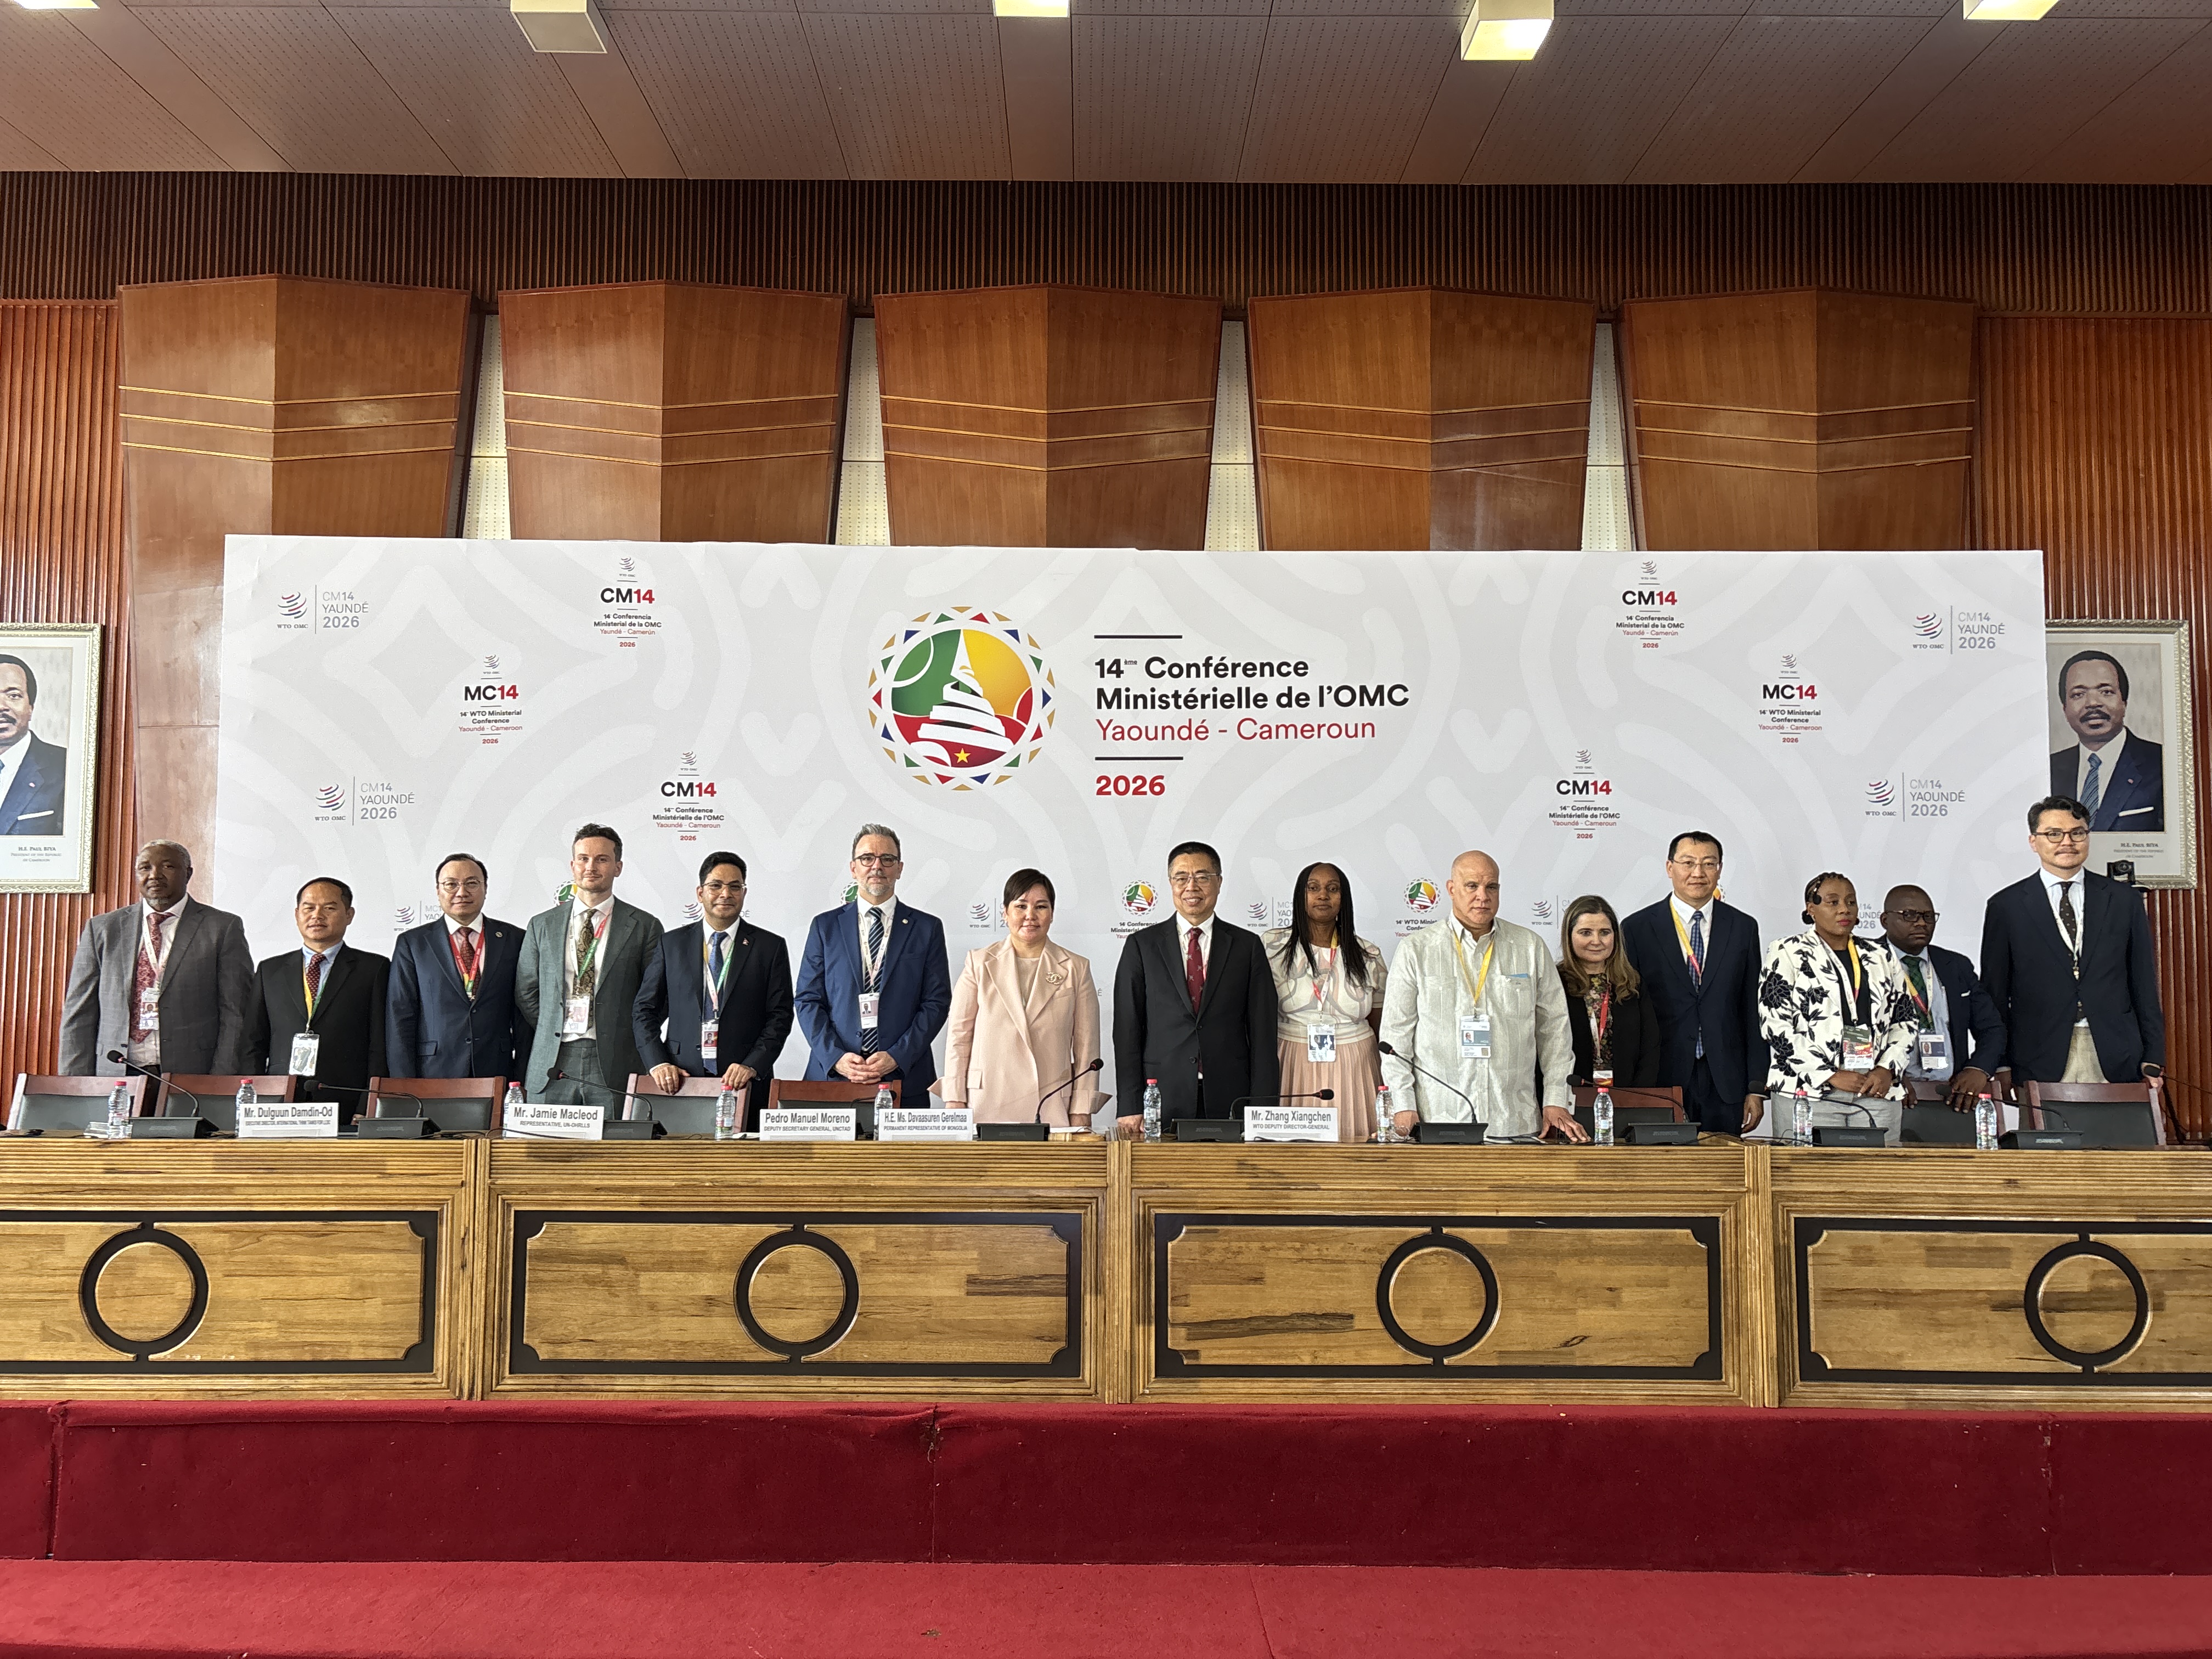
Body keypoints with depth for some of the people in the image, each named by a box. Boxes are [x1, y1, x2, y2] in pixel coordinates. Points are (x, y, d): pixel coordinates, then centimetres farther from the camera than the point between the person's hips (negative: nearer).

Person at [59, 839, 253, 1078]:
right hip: (113, 1079, 2)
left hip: (192, 1082, -2)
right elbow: (79, 1016, 12)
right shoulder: (101, 929, 14)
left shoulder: (224, 928, 5)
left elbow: (235, 1016, 0)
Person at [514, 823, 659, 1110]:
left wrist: (620, 1040, -2)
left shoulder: (645, 927, 5)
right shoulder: (542, 925, 13)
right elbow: (526, 993, 15)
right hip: (551, 1069, 2)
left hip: (615, 1068, -2)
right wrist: (553, 1035, 5)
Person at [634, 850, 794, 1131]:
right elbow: (644, 1011, 10)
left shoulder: (771, 947, 7)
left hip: (745, 1086, -1)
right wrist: (658, 1063, -4)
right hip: (679, 1081, 1)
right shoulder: (671, 943, 11)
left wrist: (752, 1066, -12)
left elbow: (780, 1017, 1)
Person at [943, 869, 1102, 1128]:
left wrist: (1081, 1111, 2)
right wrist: (955, 1102, 1)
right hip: (988, 1105, 0)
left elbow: (1086, 1046, 8)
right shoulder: (978, 963, 9)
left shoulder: (1076, 969, 10)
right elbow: (959, 1036, 8)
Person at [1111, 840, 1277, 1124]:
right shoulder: (1141, 946, 7)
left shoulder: (1247, 946, 9)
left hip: (1230, 1102, 1)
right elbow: (1126, 1032, 3)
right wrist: (1131, 1110, -5)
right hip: (1162, 1101, -1)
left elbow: (1263, 1036, 5)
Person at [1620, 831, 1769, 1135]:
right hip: (1661, 1080, -2)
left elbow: (1754, 1013, 8)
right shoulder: (1637, 928, 1)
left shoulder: (1744, 928, 9)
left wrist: (1757, 1088, 3)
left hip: (1725, 1087, 2)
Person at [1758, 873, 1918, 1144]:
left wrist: (1887, 1070, -1)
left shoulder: (1882, 959, 17)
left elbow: (1907, 1021, 17)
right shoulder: (1788, 954, 2)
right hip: (1810, 1092, -4)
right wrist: (1831, 1076, -11)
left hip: (1879, 1091, 4)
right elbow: (1775, 1025, -6)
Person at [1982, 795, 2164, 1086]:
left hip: (2117, 1062, 2)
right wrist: (2001, 1070, -1)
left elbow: (2144, 985, 11)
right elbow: (1995, 992, 4)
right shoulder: (2006, 905, 3)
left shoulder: (2124, 899, 11)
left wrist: (2154, 1059, 5)